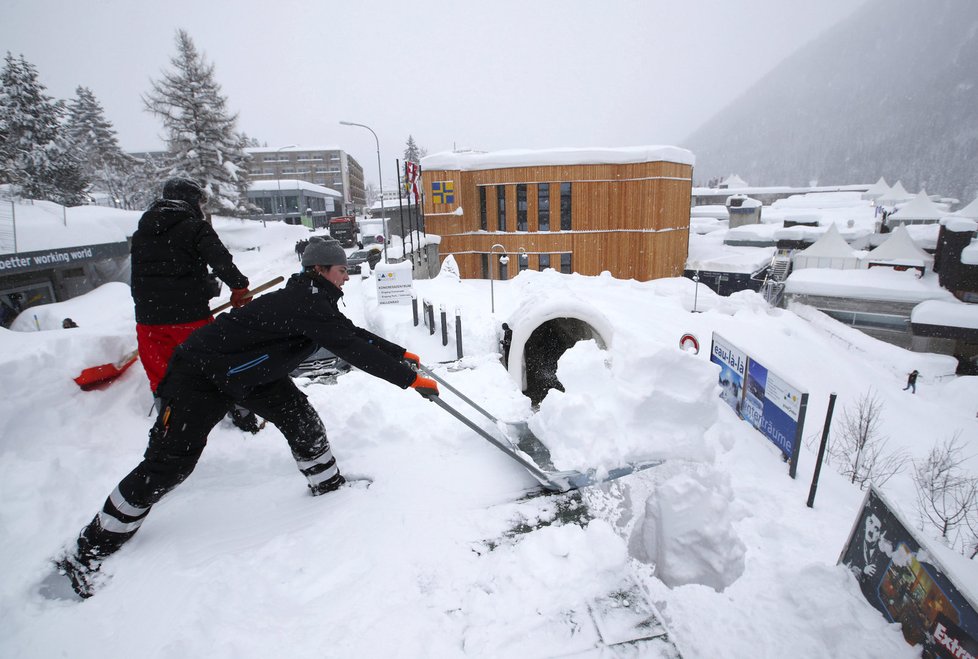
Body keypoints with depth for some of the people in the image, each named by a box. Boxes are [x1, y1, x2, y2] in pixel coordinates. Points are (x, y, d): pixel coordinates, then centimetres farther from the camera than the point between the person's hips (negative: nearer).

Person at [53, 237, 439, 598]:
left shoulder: (315, 302, 0)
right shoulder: (303, 303, -30)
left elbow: (352, 333, 12)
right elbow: (353, 350, -32)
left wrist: (400, 354, 13)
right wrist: (410, 379, -27)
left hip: (249, 371, 9)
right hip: (201, 373, -9)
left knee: (300, 418, 0)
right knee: (168, 465, -5)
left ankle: (328, 484, 21)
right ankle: (88, 553, 13)